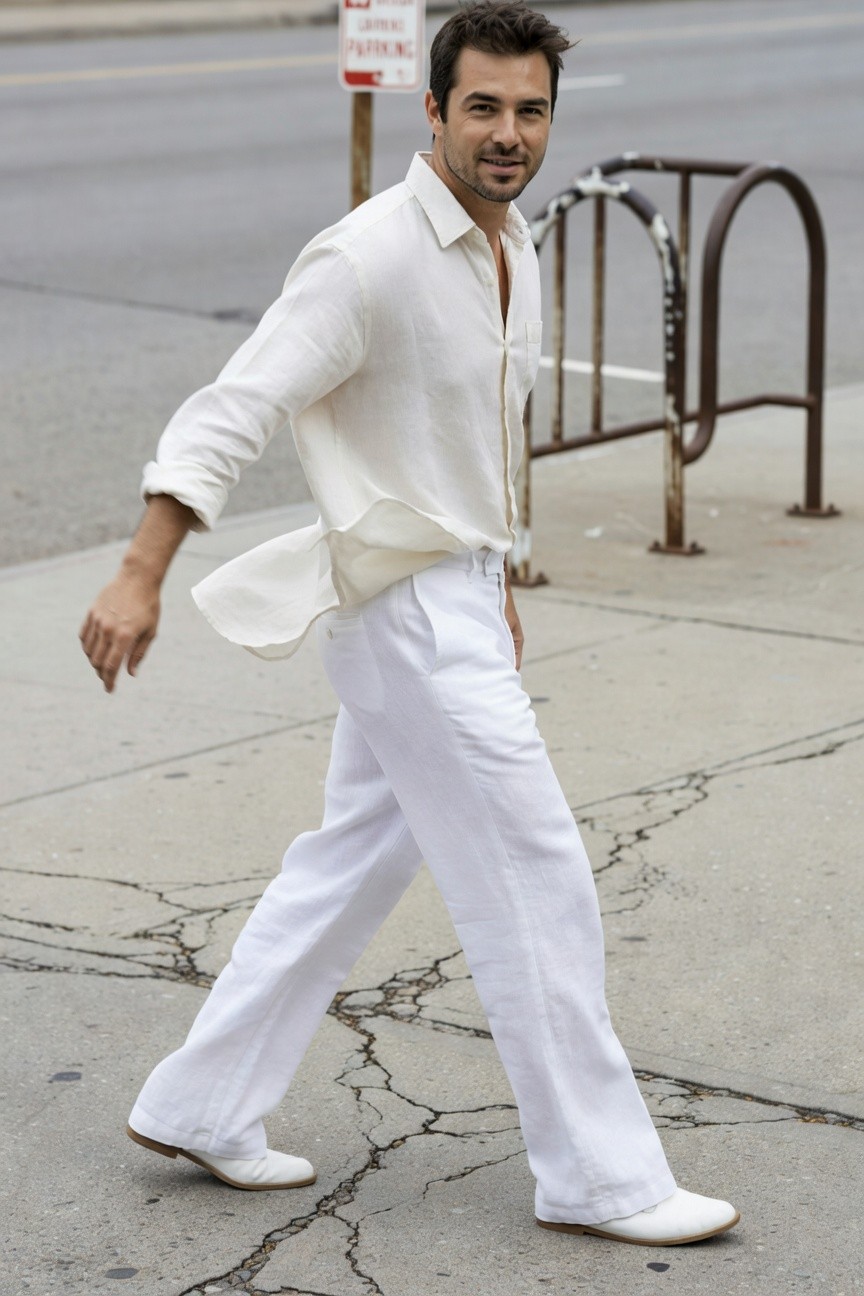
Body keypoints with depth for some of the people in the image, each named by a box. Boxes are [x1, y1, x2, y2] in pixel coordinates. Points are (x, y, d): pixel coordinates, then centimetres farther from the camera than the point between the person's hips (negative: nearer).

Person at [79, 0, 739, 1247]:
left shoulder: (509, 246, 8)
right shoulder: (369, 260, -20)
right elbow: (231, 411, -23)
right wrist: (139, 578, -30)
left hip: (458, 593, 9)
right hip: (407, 607, -9)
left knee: (355, 863, 16)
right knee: (538, 883, -4)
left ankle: (201, 1107, 27)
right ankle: (600, 1175, 7)